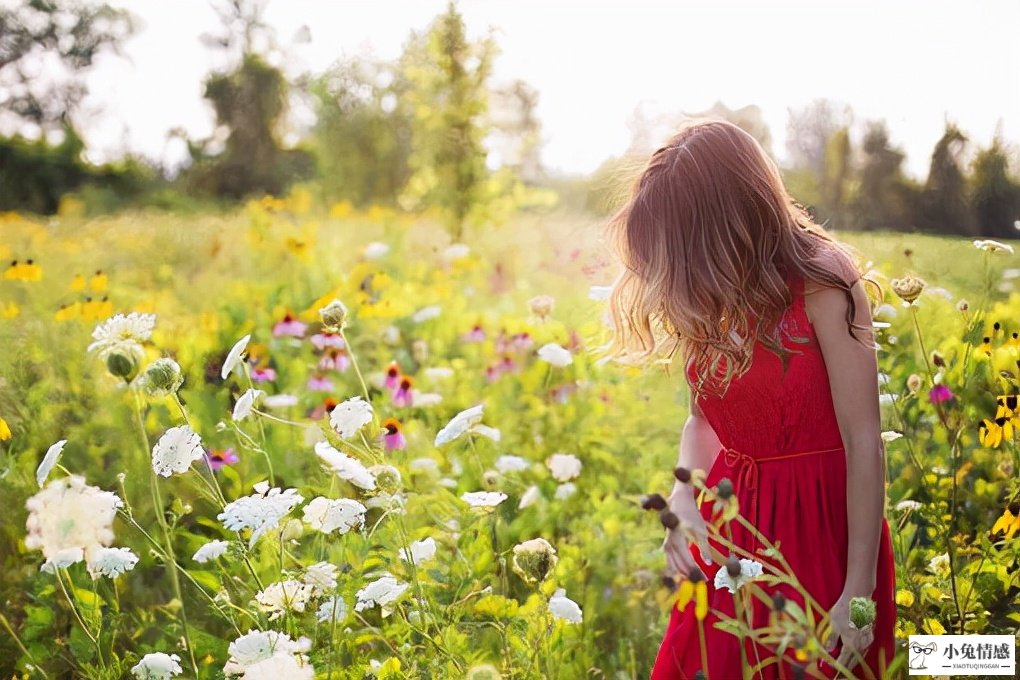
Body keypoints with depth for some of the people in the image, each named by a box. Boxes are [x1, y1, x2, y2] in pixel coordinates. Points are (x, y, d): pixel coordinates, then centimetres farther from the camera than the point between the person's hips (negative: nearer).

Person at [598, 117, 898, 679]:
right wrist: (682, 496, -9)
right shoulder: (709, 304, 1)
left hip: (822, 526, -5)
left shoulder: (822, 286, -17)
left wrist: (860, 593, -17)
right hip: (731, 523, 6)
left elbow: (864, 441, -17)